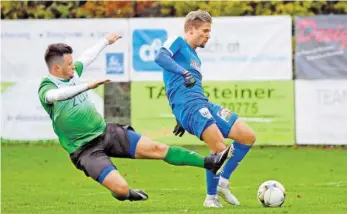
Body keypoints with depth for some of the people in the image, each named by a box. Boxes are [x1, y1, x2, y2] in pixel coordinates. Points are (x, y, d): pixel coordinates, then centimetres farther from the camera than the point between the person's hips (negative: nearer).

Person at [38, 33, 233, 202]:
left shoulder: (72, 72, 7)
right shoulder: (47, 88, -16)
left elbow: (88, 57, 28)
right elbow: (57, 95, -40)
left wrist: (106, 41, 41)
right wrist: (89, 86, -49)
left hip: (106, 132, 7)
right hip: (86, 149, -7)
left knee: (155, 148, -6)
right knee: (121, 188, -22)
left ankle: (210, 163, -3)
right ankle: (128, 194, 16)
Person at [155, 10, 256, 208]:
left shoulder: (195, 57, 29)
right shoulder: (178, 43, 4)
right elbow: (160, 57, -18)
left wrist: (183, 121, 31)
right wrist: (184, 72, -30)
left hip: (204, 103, 9)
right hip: (188, 104, -9)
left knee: (248, 136, 1)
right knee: (220, 146, -24)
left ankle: (223, 181, 10)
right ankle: (211, 197, -8)